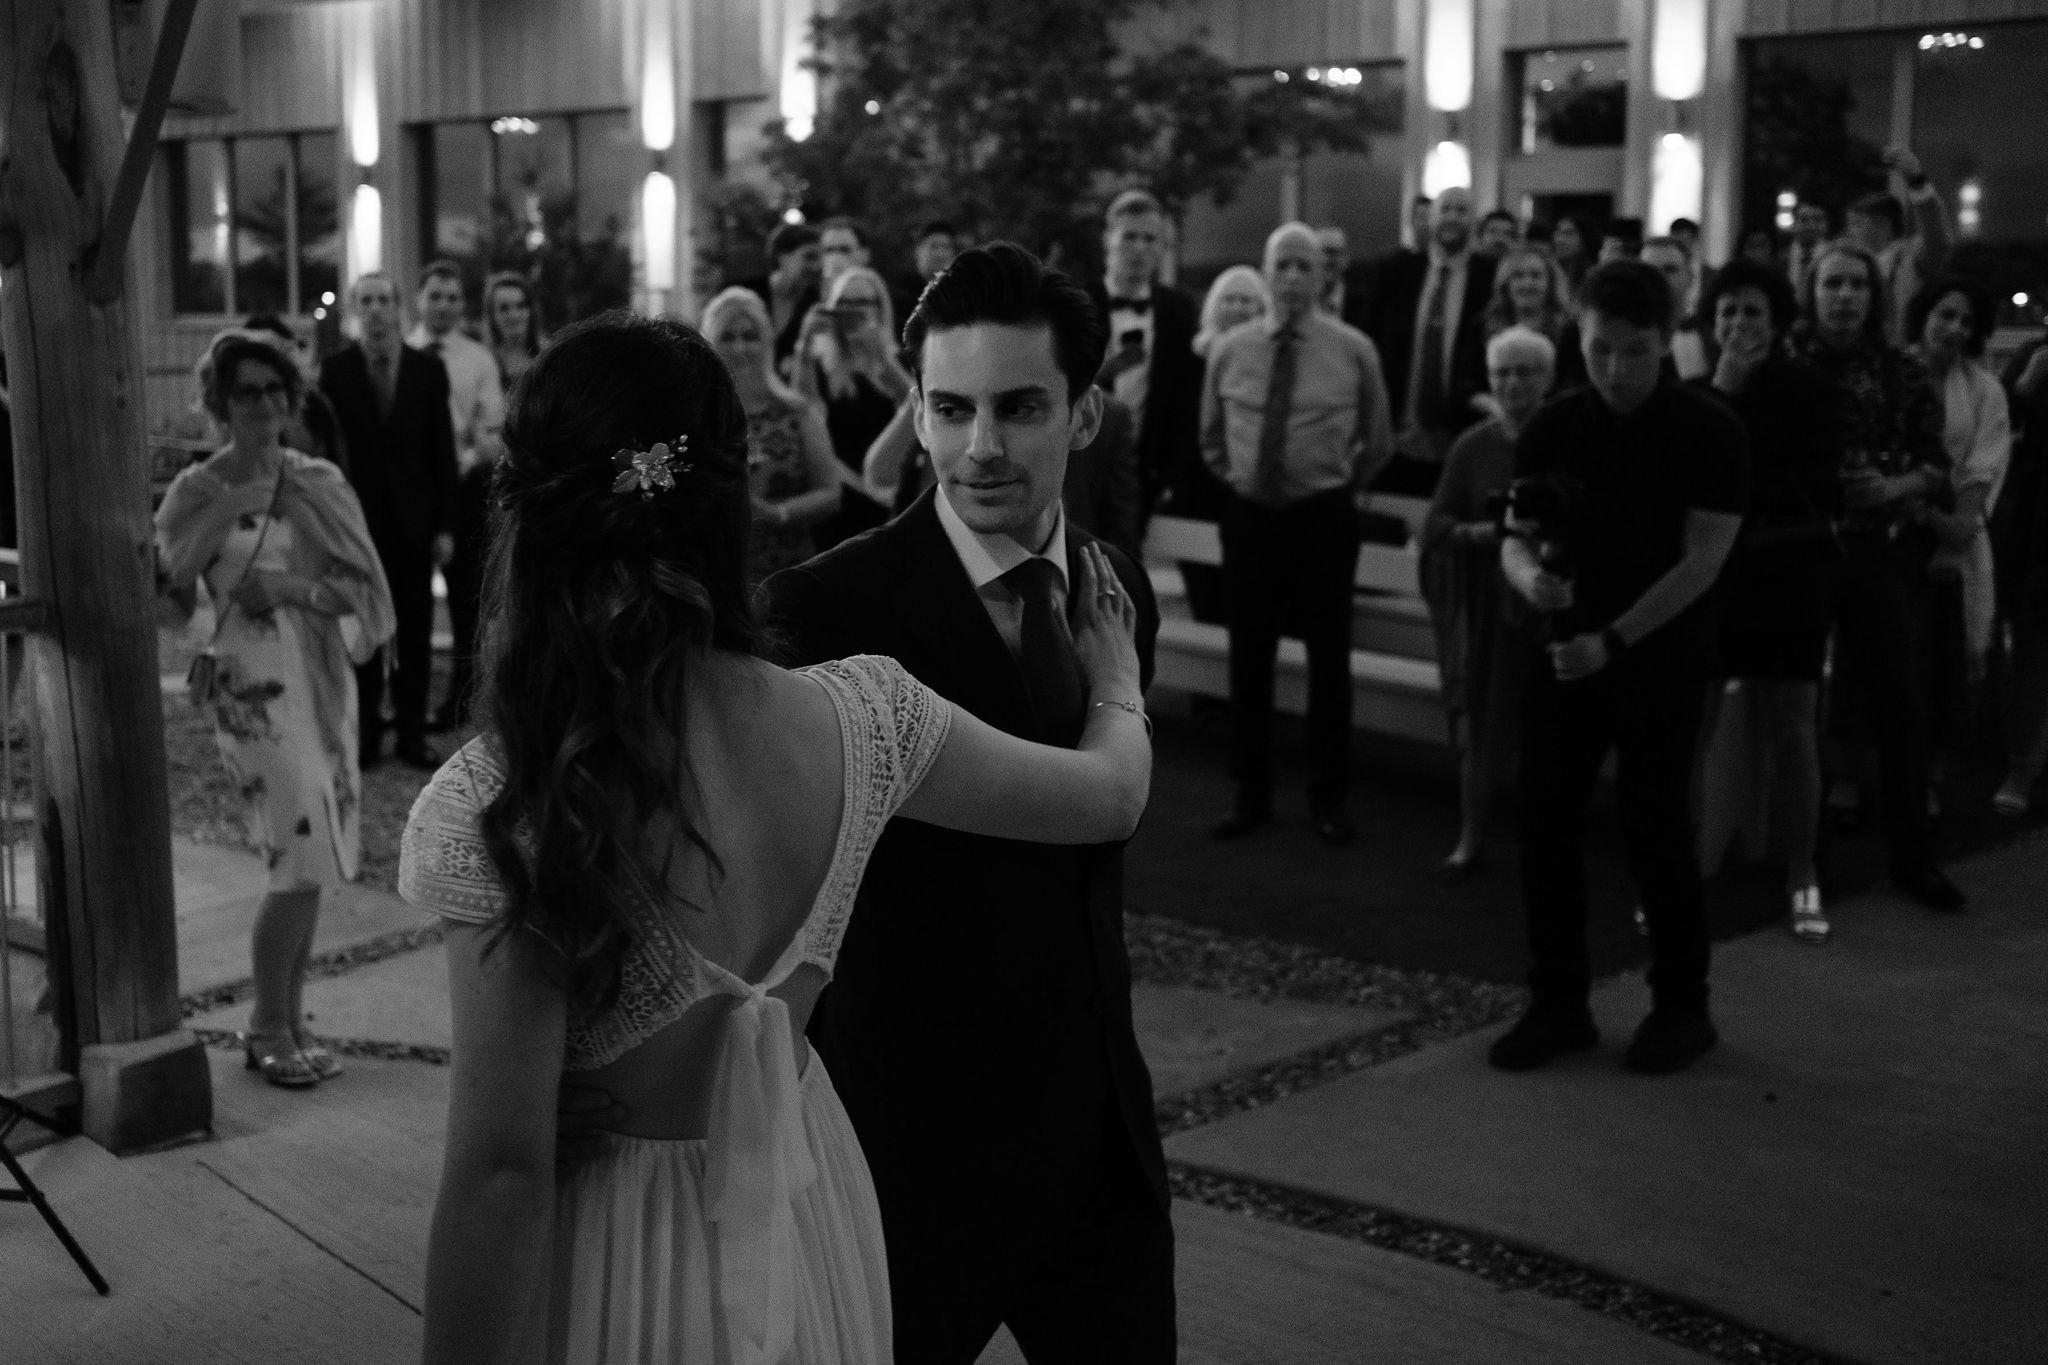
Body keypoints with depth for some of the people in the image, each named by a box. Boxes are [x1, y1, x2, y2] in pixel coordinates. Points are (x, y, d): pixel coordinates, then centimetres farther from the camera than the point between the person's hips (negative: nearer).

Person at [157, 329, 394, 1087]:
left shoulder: (321, 482, 8)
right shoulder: (200, 489, 0)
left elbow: (364, 584, 2)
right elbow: (165, 574, -11)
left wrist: (294, 588, -10)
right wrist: (230, 507, -17)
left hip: (324, 676, 4)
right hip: (254, 683, -4)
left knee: (313, 862, 8)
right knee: (303, 859, -9)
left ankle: (288, 1022, 21)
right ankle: (268, 1030, 7)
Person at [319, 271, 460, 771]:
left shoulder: (428, 369, 4)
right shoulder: (335, 369, 1)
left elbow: (443, 450, 4)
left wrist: (445, 525, -1)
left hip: (413, 520, 1)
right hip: (358, 518, -1)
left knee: (415, 631, 4)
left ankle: (411, 733, 12)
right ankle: (364, 735, 11)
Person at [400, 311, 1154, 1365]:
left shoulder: (498, 807, -27)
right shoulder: (861, 720, -15)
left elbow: (503, 1169, -24)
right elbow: (1113, 796, 3)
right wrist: (1119, 690, 25)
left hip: (614, 1273, -3)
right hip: (810, 1243, 4)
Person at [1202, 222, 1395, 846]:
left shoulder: (1354, 350, -4)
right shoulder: (1228, 350, 1)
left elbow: (1378, 439, 10)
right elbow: (1211, 438, 15)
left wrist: (1348, 487, 9)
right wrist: (1236, 480, 10)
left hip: (1324, 514, -2)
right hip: (1248, 513, 2)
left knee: (1329, 659, 5)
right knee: (1248, 658, 7)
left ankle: (1328, 799, 16)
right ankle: (1250, 794, 19)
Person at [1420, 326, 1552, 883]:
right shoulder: (1472, 447, 4)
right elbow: (1436, 527, 4)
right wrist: (1488, 531, -13)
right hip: (1488, 604, 2)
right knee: (1481, 724, 5)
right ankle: (1470, 841, 18)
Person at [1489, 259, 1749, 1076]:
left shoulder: (1708, 435, -9)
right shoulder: (1552, 430, 2)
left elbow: (1700, 562, -14)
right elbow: (1516, 543, 2)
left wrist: (1613, 640, -22)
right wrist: (1530, 575, -22)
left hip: (1662, 656, -4)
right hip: (1568, 650, 4)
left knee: (1653, 826, -1)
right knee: (1545, 821, 3)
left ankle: (1681, 1007, 16)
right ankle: (1558, 1002, 16)